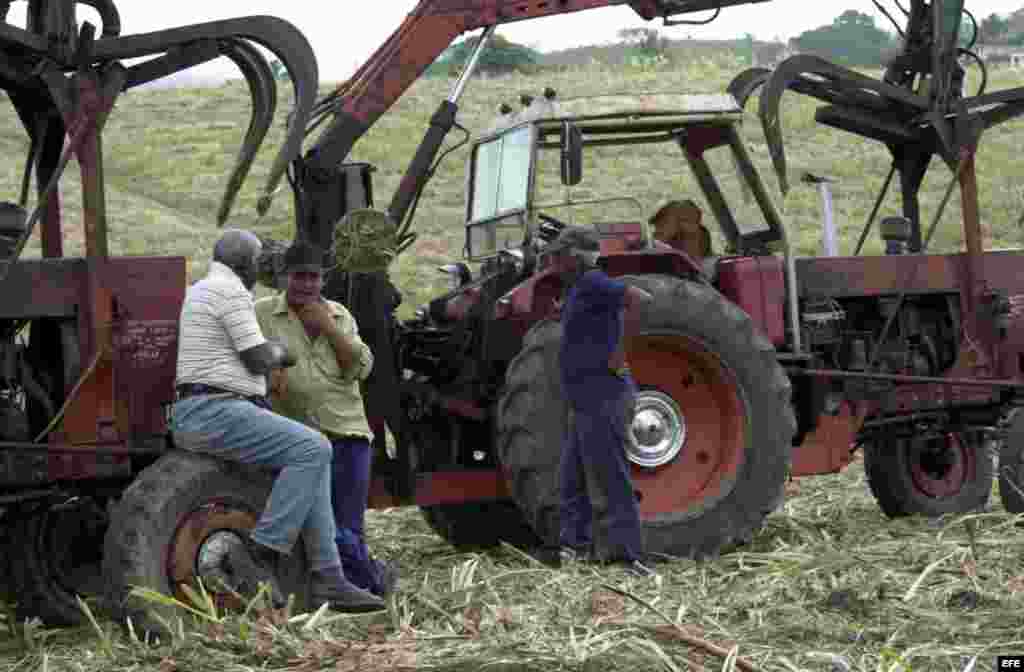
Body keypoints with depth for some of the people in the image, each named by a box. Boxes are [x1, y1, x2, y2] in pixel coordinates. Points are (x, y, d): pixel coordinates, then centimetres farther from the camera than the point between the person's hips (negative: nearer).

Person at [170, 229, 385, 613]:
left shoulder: (200, 291, 24)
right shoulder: (232, 291, -9)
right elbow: (258, 359, -11)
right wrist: (278, 352, 10)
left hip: (200, 416, 10)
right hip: (218, 412, -10)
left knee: (312, 456, 6)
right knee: (312, 450, -17)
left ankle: (327, 580, -1)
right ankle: (260, 555, -19)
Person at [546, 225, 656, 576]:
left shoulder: (592, 284, -13)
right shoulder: (580, 288, 18)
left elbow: (640, 299, -27)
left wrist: (620, 352, -25)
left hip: (602, 400, -11)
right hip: (586, 403, 11)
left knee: (608, 482, -10)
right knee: (572, 481, 14)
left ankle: (625, 556, -9)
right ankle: (575, 545, 19)